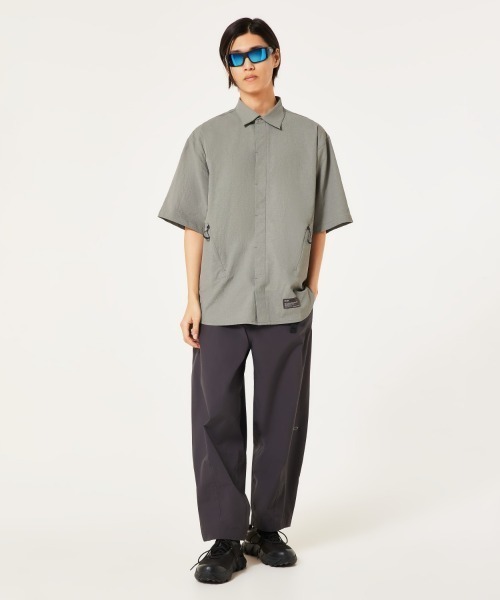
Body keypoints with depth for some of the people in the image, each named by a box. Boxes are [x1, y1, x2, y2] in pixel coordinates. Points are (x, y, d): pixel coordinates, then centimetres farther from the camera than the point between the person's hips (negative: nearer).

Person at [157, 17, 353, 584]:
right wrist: (192, 300, 0)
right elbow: (194, 224, 3)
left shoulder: (310, 137, 5)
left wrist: (311, 290, 5)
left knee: (281, 422, 8)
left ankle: (268, 527, 24)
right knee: (215, 421, 2)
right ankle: (225, 537, 15)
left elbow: (319, 224, 8)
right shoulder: (207, 139, 4)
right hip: (221, 307, 0)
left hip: (287, 308, 1)